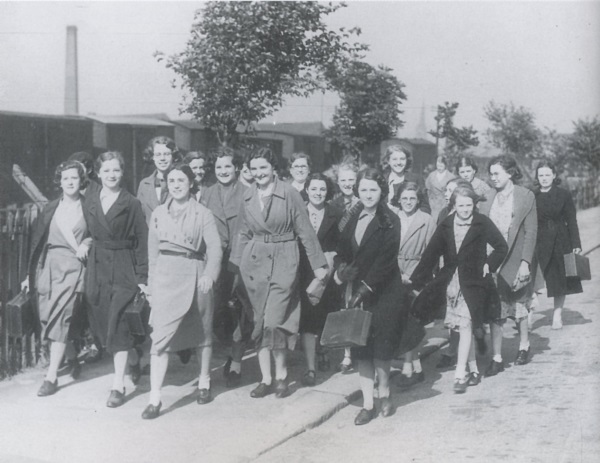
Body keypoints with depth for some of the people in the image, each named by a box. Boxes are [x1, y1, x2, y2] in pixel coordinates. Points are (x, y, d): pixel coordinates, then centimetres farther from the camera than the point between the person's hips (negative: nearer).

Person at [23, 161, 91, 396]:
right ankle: (72, 357, 29)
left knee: (59, 318, -11)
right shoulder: (51, 208, 10)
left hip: (73, 266, -4)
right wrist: (31, 274, 9)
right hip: (49, 265, 4)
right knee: (47, 317, 4)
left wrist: (86, 244, -14)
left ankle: (51, 377, -9)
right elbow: (38, 241, 11)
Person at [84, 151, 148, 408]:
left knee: (117, 323, -11)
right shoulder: (90, 204, 10)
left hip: (124, 268, -5)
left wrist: (142, 278, -10)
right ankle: (133, 360, 35)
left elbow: (142, 242, -5)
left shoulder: (132, 204, -3)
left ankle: (118, 385, -8)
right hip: (97, 268, 5)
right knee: (102, 322, 9)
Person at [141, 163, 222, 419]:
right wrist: (151, 286, 11)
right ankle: (154, 398, -9)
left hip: (194, 274, -1)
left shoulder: (203, 214, 1)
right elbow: (152, 251, 14)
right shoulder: (158, 213, 11)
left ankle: (204, 383, 33)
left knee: (202, 331, 12)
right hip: (165, 275, 1)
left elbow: (214, 247, -9)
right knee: (161, 335, -8)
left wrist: (209, 274, -25)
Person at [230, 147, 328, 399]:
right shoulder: (248, 197, 7)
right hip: (254, 262, 5)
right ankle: (266, 378, 15)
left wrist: (318, 264, -3)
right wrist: (236, 262, 15)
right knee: (260, 321, 7)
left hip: (283, 261, -5)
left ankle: (281, 374, 8)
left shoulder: (289, 194, -7)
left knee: (274, 321, -12)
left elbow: (305, 231, -3)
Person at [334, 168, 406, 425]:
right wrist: (340, 269, -9)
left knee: (381, 348, 3)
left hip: (383, 293, -5)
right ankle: (368, 403, 12)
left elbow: (386, 259, -14)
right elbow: (342, 252, 12)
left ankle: (384, 394, 25)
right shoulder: (353, 221, 10)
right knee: (361, 349, 5)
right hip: (356, 293, 5)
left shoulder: (390, 221, -7)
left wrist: (366, 287, -18)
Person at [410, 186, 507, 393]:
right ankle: (474, 370, 20)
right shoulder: (446, 225, 4)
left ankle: (460, 375, -7)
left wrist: (489, 265, -7)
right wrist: (416, 279, -2)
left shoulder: (483, 223, -4)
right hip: (450, 281, 4)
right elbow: (431, 253, 3)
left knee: (465, 326, -10)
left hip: (472, 283, -3)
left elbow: (502, 247, 5)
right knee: (464, 327, 9)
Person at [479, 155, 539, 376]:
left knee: (519, 306, 10)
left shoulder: (525, 196, -5)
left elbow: (531, 231, -7)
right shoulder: (489, 199, 5)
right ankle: (497, 359, 5)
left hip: (515, 261, -2)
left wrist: (525, 262, -13)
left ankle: (524, 345, 34)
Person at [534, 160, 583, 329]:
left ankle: (557, 315, 19)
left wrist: (576, 245, -4)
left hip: (561, 242, 1)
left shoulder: (564, 195, 1)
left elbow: (572, 221, 2)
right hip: (540, 244, -1)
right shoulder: (532, 197, 3)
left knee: (561, 282, 8)